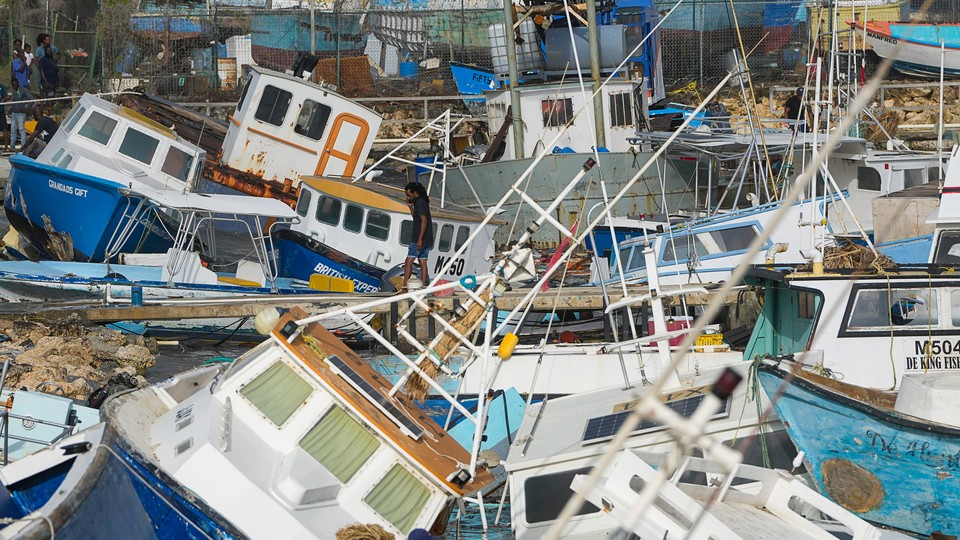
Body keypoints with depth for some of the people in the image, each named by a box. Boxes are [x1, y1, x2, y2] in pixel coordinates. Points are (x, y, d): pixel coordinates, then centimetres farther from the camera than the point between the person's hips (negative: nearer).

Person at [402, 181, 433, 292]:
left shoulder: (419, 202, -13)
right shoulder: (423, 201, 17)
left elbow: (424, 220, -21)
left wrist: (419, 239, -23)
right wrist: (410, 207, 14)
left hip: (420, 238, -10)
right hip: (426, 239, 10)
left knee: (409, 261, -10)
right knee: (422, 262, 8)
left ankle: (405, 287, -15)